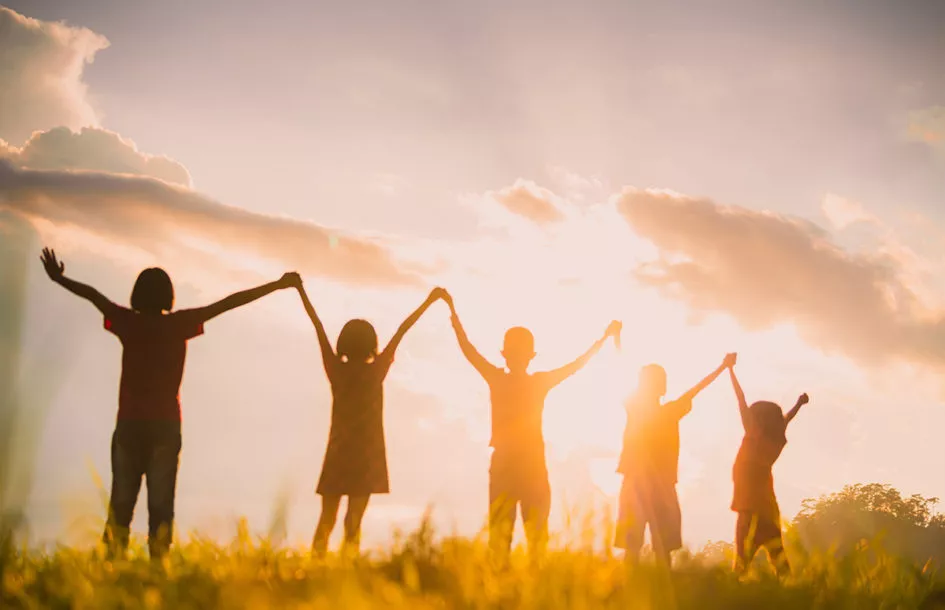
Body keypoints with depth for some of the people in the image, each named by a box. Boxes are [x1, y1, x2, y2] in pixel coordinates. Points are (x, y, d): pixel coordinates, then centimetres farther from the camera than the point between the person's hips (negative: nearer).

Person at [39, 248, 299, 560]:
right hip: (166, 425, -1)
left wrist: (58, 278, 32)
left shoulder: (128, 322, 1)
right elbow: (229, 302, 1)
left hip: (129, 424, 1)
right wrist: (277, 285, 4)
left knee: (121, 503, 3)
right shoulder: (179, 324, -2)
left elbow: (92, 294, 16)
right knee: (161, 504, -2)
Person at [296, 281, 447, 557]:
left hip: (338, 452, 3)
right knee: (353, 522, -4)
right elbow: (402, 331, -2)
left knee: (326, 521, 6)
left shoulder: (336, 370, 0)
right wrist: (430, 300, 0)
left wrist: (301, 289, 11)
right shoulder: (375, 371, -6)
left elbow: (318, 325, 6)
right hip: (367, 454, -3)